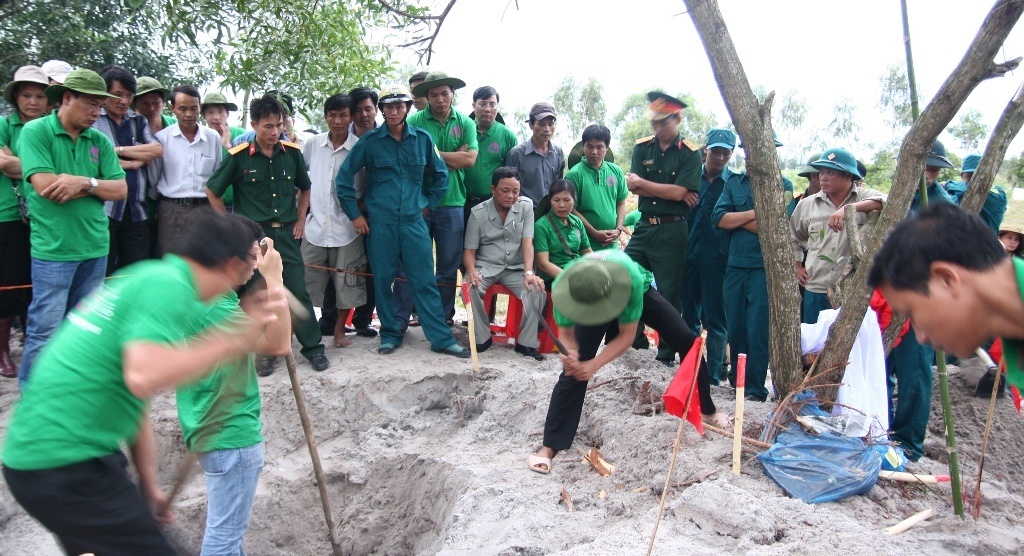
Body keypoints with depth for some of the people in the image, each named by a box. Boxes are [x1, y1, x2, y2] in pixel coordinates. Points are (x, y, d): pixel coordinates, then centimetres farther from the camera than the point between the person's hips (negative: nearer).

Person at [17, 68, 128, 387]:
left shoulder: (99, 141, 9)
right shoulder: (35, 132, -4)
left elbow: (120, 190, 3)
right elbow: (45, 186, -16)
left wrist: (86, 183, -15)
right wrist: (97, 187, -6)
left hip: (96, 247, 5)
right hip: (53, 249, -5)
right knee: (45, 331, -1)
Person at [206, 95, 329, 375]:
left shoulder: (292, 152, 3)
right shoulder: (239, 156, -5)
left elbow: (304, 188, 19)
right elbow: (212, 191, 5)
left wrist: (300, 219, 9)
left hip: (286, 234, 2)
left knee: (298, 291, 3)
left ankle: (313, 347, 14)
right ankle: (265, 351, 18)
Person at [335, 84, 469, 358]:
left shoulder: (422, 138, 4)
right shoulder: (369, 141, 0)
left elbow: (440, 174, 17)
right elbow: (344, 178, 4)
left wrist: (427, 203, 11)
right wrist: (354, 214, 2)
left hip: (413, 220, 1)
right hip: (379, 222, 0)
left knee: (425, 281, 0)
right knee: (383, 280, 5)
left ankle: (441, 338, 5)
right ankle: (390, 334, 21)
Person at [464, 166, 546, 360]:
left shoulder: (526, 206, -3)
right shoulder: (478, 213, -5)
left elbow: (527, 243, -11)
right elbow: (469, 251, -5)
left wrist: (529, 273, -27)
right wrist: (472, 271, -28)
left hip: (516, 268, 1)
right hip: (485, 266, -1)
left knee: (536, 290, -27)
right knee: (471, 288, -32)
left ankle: (526, 342, -13)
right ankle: (482, 337, -11)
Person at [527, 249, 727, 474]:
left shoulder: (631, 277, -46)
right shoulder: (562, 286, -40)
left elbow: (627, 335, -33)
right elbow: (565, 332, -23)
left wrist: (594, 364, -44)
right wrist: (569, 352, -46)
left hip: (640, 292, 0)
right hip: (589, 301, 0)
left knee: (688, 343, -5)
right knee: (574, 368, -14)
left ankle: (707, 409, 22)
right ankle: (550, 445, -6)